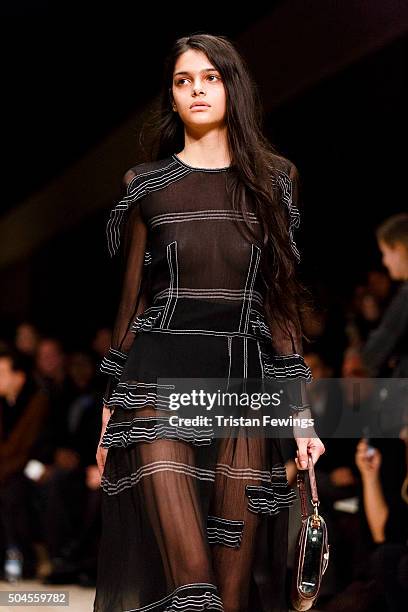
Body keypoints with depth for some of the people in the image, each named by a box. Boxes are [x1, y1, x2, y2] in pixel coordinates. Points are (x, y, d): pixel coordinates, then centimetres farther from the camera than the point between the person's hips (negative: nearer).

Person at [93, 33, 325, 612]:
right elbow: (132, 297, 11)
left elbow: (282, 301, 10)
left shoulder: (271, 179, 11)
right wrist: (111, 409, 7)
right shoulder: (146, 184, 8)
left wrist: (301, 410, 3)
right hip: (161, 379, -2)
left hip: (245, 380, 2)